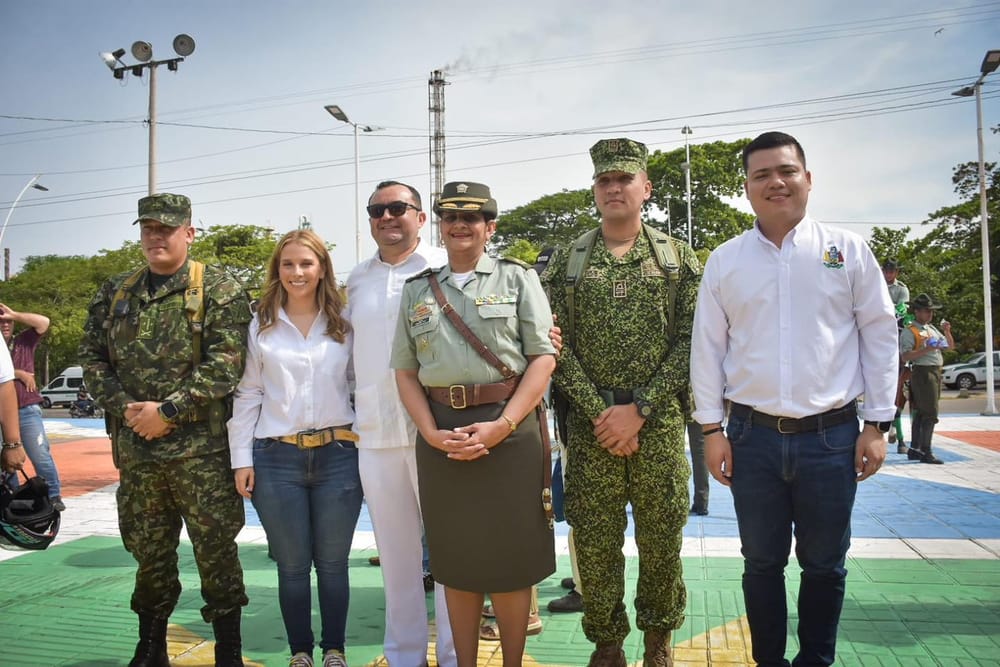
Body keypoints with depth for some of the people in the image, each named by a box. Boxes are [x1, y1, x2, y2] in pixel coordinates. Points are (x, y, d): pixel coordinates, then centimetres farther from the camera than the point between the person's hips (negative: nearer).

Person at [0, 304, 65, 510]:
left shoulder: (24, 341, 8)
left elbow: (44, 322, -5)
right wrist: (19, 373, -12)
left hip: (27, 410, -2)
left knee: (41, 455, -7)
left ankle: (54, 496, 1)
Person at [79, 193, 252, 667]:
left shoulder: (219, 290, -4)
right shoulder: (115, 293, 13)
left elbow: (225, 363, -13)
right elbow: (91, 356, 12)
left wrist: (169, 410, -16)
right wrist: (122, 406, -4)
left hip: (201, 447, -5)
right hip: (135, 449, 5)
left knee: (215, 550, 2)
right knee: (147, 551, 16)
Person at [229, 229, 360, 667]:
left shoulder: (344, 324, 5)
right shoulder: (260, 326, 4)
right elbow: (247, 395, 4)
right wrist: (242, 459, 1)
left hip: (338, 455, 0)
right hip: (276, 458, 0)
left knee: (332, 563, 9)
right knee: (292, 565, 10)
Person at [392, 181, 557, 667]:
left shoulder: (518, 279, 4)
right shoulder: (416, 290, 13)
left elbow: (543, 358, -4)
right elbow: (405, 371, 9)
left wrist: (500, 426, -14)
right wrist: (432, 433, -6)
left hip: (509, 429, -2)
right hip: (441, 434, 3)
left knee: (510, 557, 6)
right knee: (456, 559, 12)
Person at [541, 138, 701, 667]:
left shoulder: (678, 257, 5)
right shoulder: (567, 261, 6)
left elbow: (689, 341, -2)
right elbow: (557, 345, 0)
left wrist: (639, 410, -11)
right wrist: (599, 412, -10)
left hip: (659, 422, 0)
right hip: (591, 424, 0)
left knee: (661, 538, 10)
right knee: (594, 542, 6)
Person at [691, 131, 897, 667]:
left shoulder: (848, 250, 2)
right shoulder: (724, 260, 3)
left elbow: (879, 336, 3)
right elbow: (707, 346, 4)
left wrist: (876, 423, 0)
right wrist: (711, 428, 1)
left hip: (832, 434, 0)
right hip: (753, 436, 1)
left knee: (825, 563, 13)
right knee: (762, 562, 12)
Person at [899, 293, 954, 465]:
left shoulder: (932, 328, 17)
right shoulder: (909, 331, -9)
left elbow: (950, 345, 23)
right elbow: (905, 357, -17)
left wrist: (947, 332, 4)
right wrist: (927, 349, -25)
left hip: (935, 372, 8)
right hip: (923, 372, -8)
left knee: (921, 413, 12)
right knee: (930, 414, -10)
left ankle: (914, 449, 18)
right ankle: (926, 452, -7)